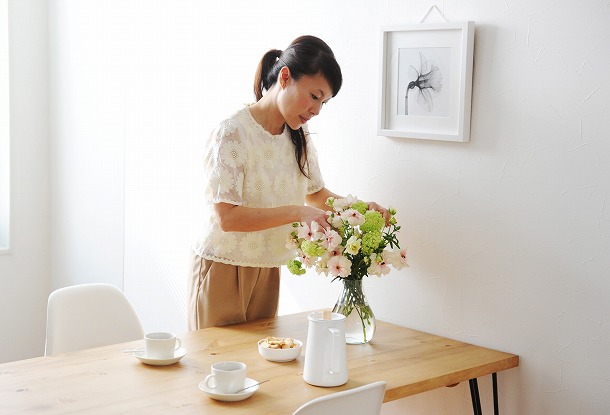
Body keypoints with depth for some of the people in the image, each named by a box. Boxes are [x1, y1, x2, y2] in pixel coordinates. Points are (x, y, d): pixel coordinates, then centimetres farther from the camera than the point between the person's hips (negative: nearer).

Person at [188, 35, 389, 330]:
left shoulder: (299, 138, 5)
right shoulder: (233, 132, -18)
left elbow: (315, 193, 18)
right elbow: (226, 217, -24)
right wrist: (296, 213, -28)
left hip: (267, 272, 7)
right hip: (222, 270, -6)